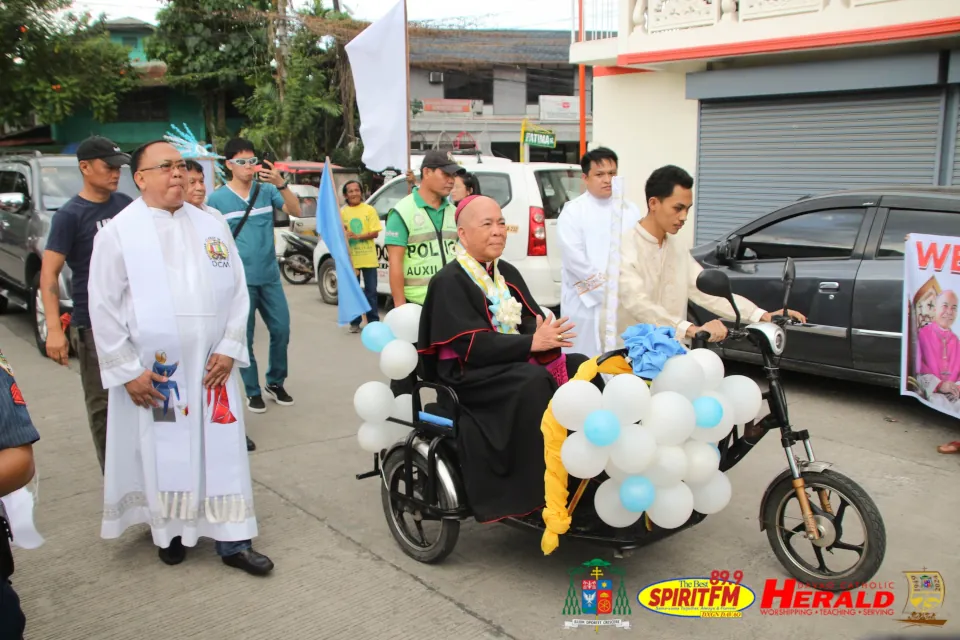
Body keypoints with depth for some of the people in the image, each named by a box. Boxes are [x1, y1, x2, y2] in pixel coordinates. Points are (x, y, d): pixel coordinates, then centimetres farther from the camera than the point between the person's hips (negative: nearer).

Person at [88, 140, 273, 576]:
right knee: (161, 455, 8)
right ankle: (169, 532, 28)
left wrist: (229, 348, -2)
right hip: (150, 373, -3)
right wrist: (126, 369, -8)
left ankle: (232, 541, 16)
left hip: (210, 369, 3)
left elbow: (237, 291, 7)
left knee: (222, 452, 6)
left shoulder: (211, 226, 7)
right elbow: (104, 308, -4)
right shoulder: (118, 232, -3)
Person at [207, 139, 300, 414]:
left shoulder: (267, 191, 3)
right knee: (244, 337, 4)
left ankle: (275, 382, 26)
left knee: (281, 330, 7)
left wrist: (280, 183, -24)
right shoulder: (217, 199, -3)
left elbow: (295, 211, -9)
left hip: (270, 276, 3)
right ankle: (253, 392, 18)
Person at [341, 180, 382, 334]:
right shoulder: (341, 212, 4)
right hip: (350, 259, 1)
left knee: (371, 291, 4)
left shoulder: (370, 210, 1)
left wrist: (358, 236, -18)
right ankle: (355, 322, 16)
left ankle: (373, 321, 12)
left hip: (368, 258, -1)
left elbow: (375, 233, -4)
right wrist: (342, 234, -16)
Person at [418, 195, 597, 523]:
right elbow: (473, 346, -20)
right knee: (535, 383, -33)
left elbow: (533, 321, 5)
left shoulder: (507, 273, 13)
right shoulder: (448, 282, -11)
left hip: (515, 361, 8)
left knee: (580, 368, -12)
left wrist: (549, 342, -19)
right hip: (467, 373, -7)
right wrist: (532, 343, -24)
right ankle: (536, 492, -27)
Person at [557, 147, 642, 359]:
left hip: (624, 299, 3)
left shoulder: (630, 210, 12)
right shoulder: (573, 211, 0)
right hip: (587, 300, -3)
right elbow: (573, 256, -10)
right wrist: (601, 286, -11)